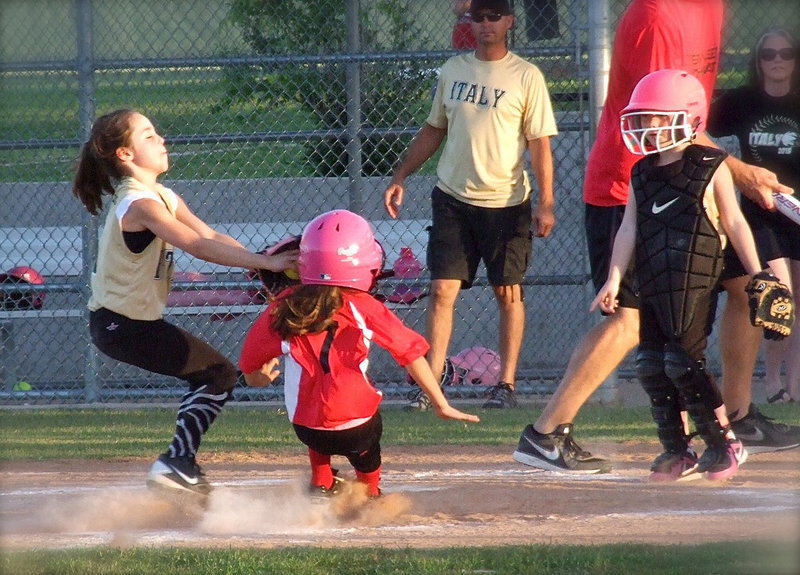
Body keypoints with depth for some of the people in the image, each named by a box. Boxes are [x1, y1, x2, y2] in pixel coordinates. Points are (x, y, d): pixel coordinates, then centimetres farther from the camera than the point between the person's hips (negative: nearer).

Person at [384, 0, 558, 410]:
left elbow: (539, 143, -5)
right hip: (453, 196, 3)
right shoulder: (453, 70, 10)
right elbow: (433, 129, 19)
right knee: (442, 289, -4)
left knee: (508, 292, 2)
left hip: (506, 202, -3)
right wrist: (400, 177, 14)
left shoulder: (526, 76, -3)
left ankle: (506, 384, 9)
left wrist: (545, 202, -12)